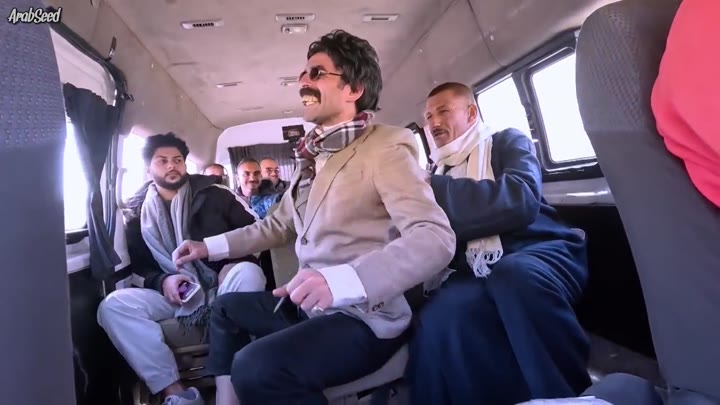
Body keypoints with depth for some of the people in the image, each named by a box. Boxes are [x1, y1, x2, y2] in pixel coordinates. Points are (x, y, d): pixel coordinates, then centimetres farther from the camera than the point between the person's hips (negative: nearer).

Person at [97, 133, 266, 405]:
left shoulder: (213, 195, 4)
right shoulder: (138, 213, 10)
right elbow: (139, 268, 10)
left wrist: (232, 264, -15)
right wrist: (163, 282, -12)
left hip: (223, 285, -2)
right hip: (173, 292, 2)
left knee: (248, 273, -36)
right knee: (114, 305, -22)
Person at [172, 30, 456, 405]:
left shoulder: (386, 147, -14)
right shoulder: (312, 155, 13)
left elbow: (435, 237, -27)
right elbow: (279, 224, 22)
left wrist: (342, 280, -41)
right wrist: (210, 246, 15)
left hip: (365, 317, -9)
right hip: (309, 306, 9)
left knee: (254, 368, -31)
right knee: (227, 308, 25)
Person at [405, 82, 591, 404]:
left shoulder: (507, 142, 13)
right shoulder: (437, 172, 26)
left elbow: (520, 200, -10)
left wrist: (434, 193, -9)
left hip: (535, 255, -1)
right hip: (474, 273, 2)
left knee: (517, 276, -38)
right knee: (440, 315, -34)